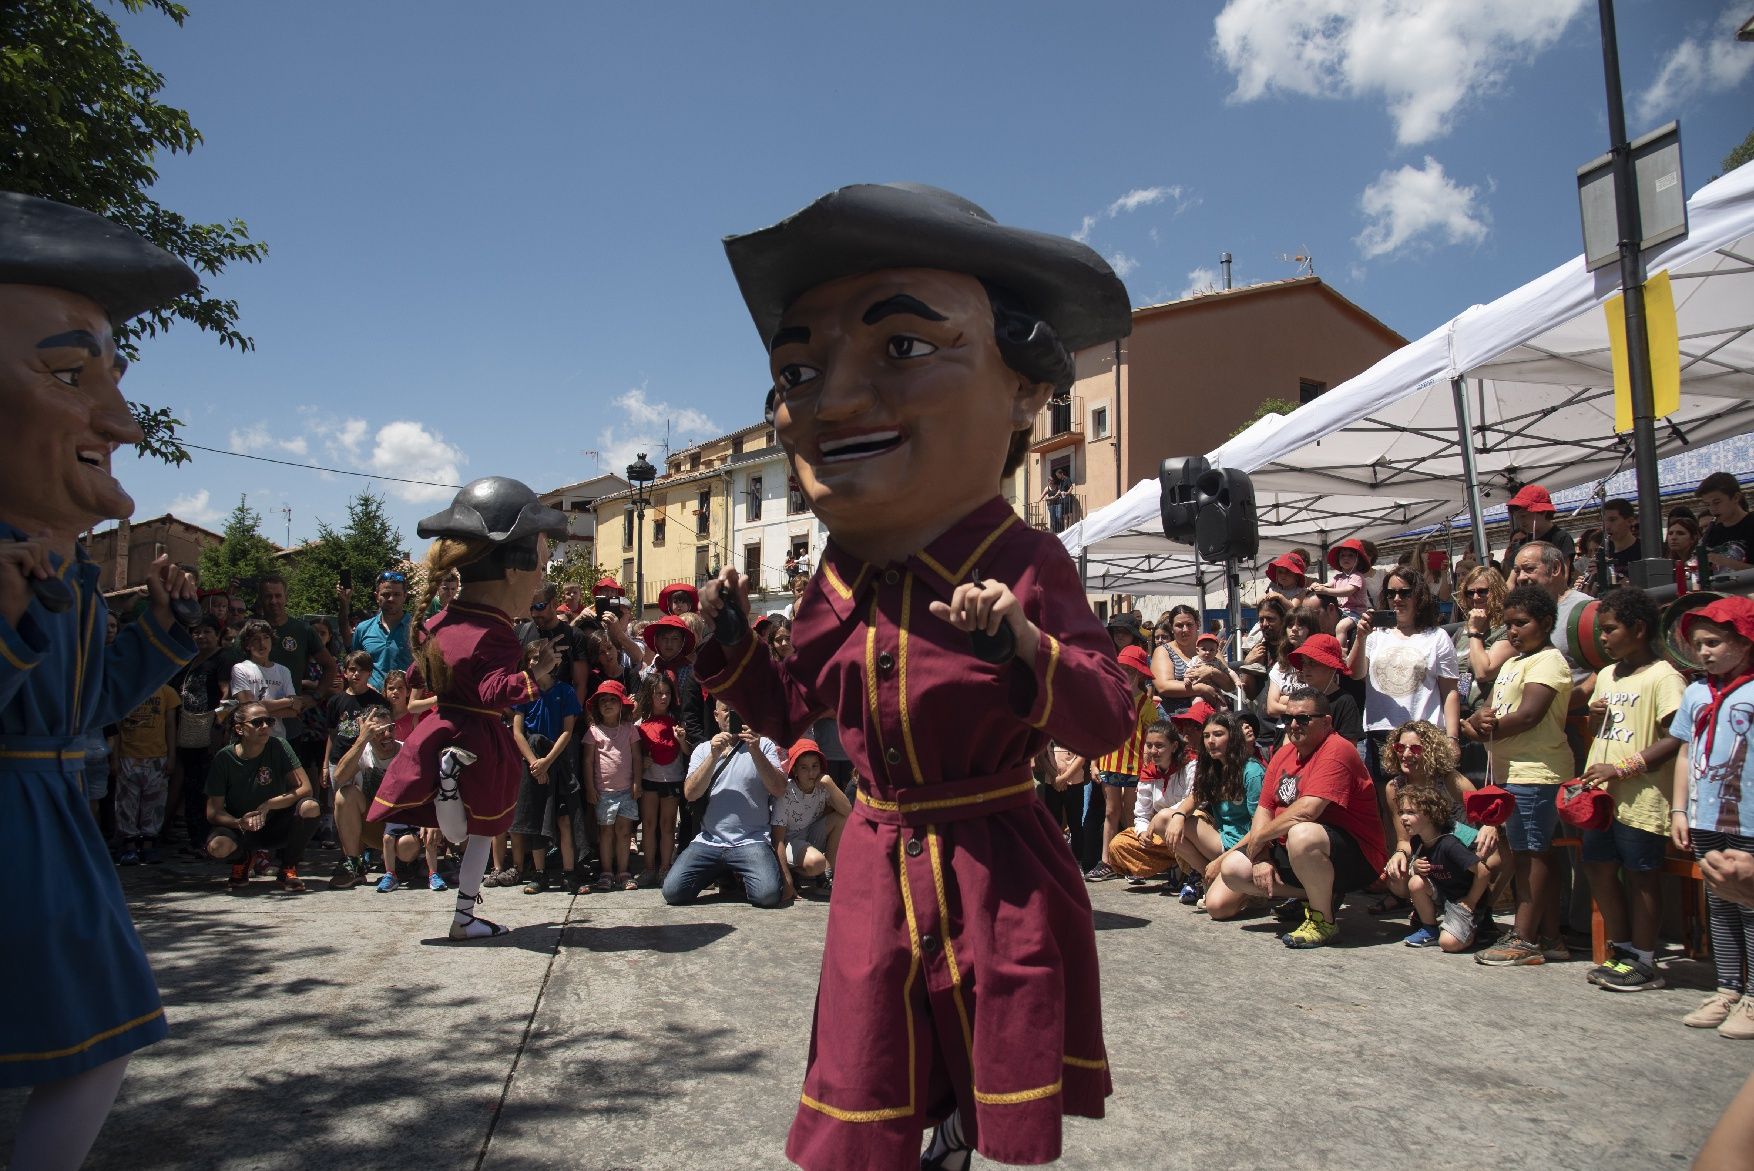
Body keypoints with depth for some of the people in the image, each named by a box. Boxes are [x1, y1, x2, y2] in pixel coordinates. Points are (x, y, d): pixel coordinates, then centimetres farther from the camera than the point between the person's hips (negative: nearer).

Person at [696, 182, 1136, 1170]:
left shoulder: (1025, 567, -16)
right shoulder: (835, 587, -2)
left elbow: (1110, 722, -16)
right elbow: (792, 712, 13)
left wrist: (1024, 644, -32)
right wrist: (732, 644, -2)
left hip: (999, 871, -3)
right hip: (877, 870, 4)